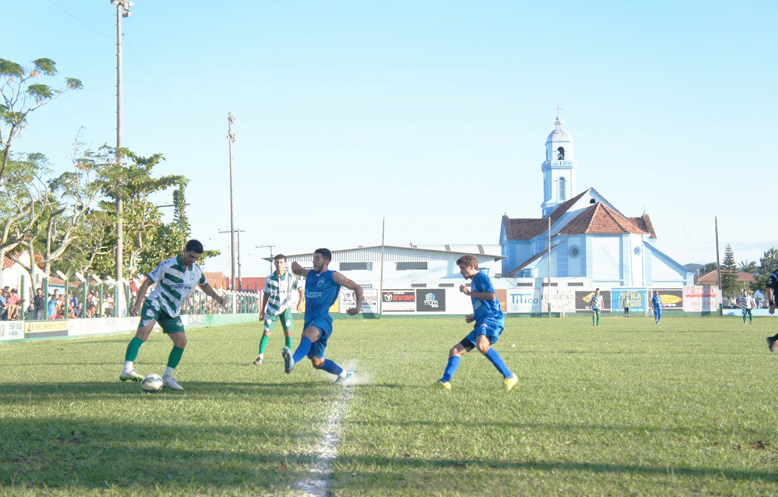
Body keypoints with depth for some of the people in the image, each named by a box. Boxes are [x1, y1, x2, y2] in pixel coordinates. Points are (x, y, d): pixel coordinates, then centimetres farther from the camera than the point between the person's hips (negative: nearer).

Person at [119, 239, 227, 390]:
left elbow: (204, 285, 26)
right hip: (156, 303, -7)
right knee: (143, 331, -27)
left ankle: (167, 377, 12)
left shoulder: (197, 270, 5)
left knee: (181, 341, -1)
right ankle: (127, 369, -36)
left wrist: (217, 297, 9)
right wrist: (137, 303, -18)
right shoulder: (168, 265, -15)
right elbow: (147, 282, -10)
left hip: (172, 311, 7)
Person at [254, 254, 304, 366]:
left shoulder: (290, 278, -8)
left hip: (285, 309, 0)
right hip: (272, 309, 0)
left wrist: (301, 302, -16)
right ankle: (260, 357, -2)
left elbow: (300, 289, 0)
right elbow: (266, 294, 4)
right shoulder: (269, 278, -6)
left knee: (288, 333, -4)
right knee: (266, 332, -7)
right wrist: (263, 311, 4)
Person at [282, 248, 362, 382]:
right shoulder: (310, 274, 20)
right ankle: (344, 373, 33)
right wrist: (295, 265, 13)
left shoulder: (333, 276, 2)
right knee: (317, 362, 11)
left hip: (322, 319, -8)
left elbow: (357, 288, 6)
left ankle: (292, 362, -66)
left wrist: (358, 307, -7)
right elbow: (297, 269, 38)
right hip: (309, 321, 8)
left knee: (307, 336, -40)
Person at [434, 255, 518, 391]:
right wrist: (474, 317, 17)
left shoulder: (481, 277, 1)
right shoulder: (474, 282, 29)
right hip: (482, 323, 11)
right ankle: (445, 381, -5)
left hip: (492, 319, -11)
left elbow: (491, 295, -15)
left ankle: (509, 377, -31)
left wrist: (469, 293, -6)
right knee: (455, 351, 7)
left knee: (481, 345, -37)